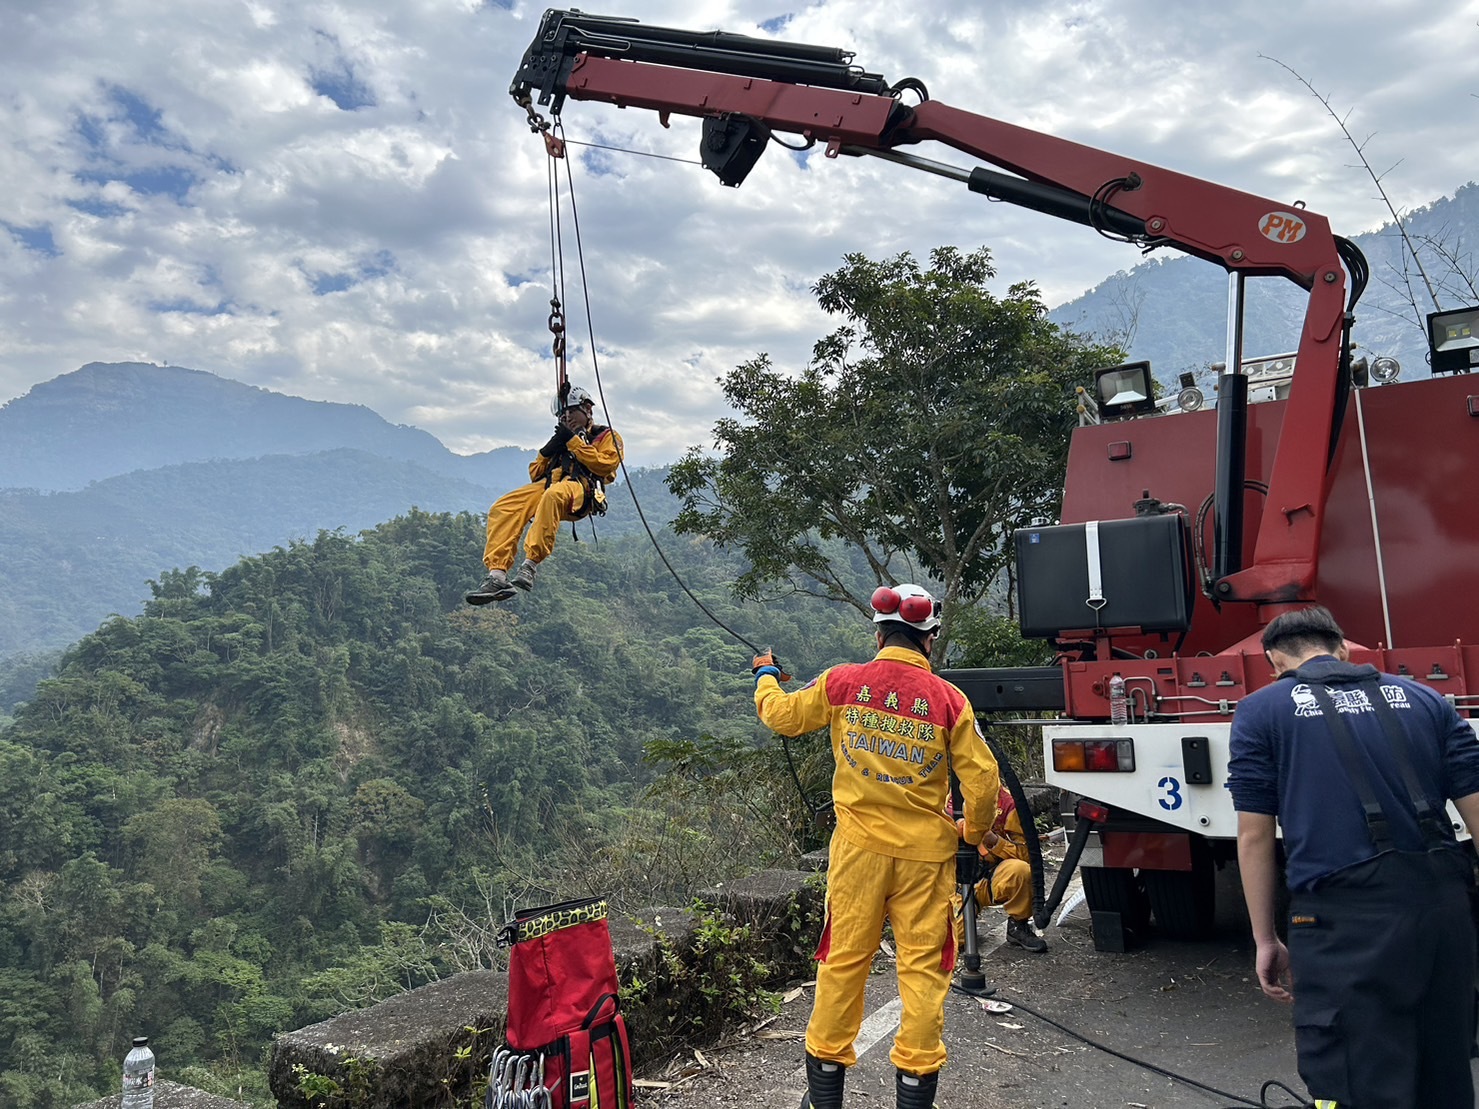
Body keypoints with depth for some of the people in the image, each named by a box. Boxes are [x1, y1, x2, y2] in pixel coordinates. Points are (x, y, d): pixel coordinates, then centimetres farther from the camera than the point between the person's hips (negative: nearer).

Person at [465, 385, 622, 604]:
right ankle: (497, 575, -34)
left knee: (553, 495, -42)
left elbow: (605, 465, 1)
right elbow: (535, 473, 31)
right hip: (547, 485, 6)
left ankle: (529, 567, -47)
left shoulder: (607, 436, 24)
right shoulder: (564, 439, 40)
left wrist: (573, 441, 0)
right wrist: (548, 451, 12)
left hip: (581, 490, -6)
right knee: (502, 508, -23)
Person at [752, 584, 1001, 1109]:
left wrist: (766, 676, 31)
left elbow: (780, 714, 10)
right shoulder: (948, 699, -8)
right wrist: (973, 837, 13)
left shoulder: (842, 683, -5)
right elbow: (982, 780, -6)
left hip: (859, 847, 1)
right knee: (922, 969, 9)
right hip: (925, 854, -1)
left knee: (843, 961, 12)